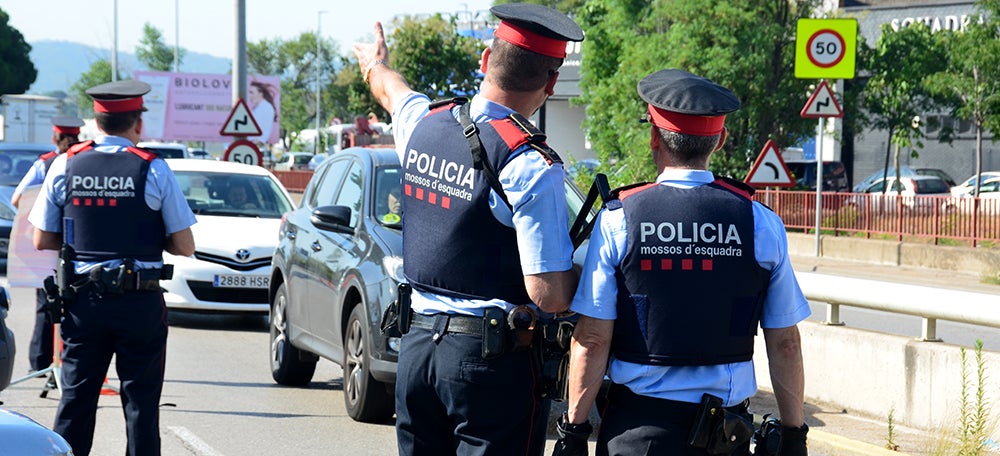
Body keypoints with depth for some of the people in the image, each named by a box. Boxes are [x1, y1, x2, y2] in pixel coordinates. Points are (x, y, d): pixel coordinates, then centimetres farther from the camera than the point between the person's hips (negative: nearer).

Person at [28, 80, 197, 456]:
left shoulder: (65, 166, 1)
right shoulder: (154, 170, -6)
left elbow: (42, 241, 4)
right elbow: (185, 247, -3)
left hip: (82, 299, 2)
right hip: (140, 302, -2)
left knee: (76, 397, 9)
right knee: (141, 401, 4)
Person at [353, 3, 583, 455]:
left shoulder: (423, 125, 4)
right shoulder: (531, 165, -17)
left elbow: (393, 93, 32)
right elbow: (550, 296, -19)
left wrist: (374, 64, 55)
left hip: (416, 349, 7)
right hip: (495, 359, -7)